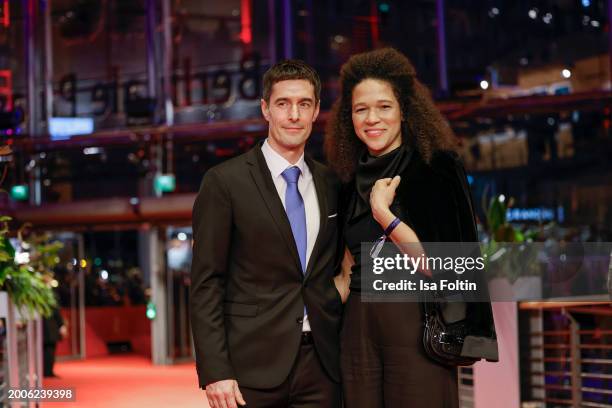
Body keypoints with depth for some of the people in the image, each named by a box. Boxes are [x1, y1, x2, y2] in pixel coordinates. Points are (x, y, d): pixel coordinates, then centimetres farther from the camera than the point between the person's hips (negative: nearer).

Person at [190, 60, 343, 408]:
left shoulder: (331, 184, 10)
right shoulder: (225, 181, -3)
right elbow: (206, 284, -6)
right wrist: (214, 372, -13)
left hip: (321, 366, 4)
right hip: (252, 367, -4)